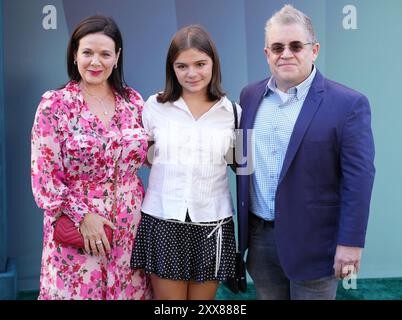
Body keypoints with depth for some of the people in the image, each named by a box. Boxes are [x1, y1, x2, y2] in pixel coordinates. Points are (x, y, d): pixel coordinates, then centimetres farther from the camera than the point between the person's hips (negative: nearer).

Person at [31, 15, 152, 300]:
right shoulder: (54, 104, -7)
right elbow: (44, 176, -8)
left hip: (129, 226, 3)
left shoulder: (133, 101, 3)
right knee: (79, 290, 7)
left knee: (129, 290, 11)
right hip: (75, 228, -3)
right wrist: (82, 216, -13)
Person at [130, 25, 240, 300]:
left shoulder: (232, 112, 1)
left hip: (212, 225, 1)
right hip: (163, 222, 0)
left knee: (202, 297, 14)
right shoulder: (155, 106, -1)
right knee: (168, 297, 9)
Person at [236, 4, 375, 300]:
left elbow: (358, 179, -12)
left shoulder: (348, 104, -11)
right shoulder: (250, 95, 6)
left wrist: (350, 242, -13)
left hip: (312, 240, -4)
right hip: (259, 236, 5)